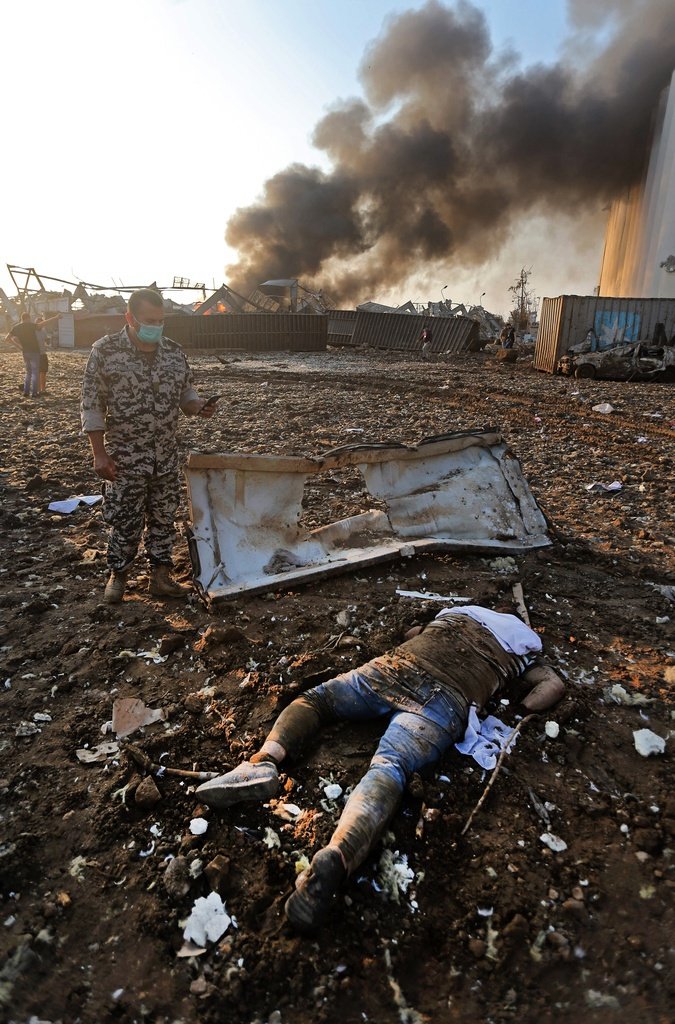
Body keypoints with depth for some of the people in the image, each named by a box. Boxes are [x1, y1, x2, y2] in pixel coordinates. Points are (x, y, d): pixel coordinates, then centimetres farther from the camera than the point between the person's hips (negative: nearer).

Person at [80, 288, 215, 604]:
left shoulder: (174, 351, 3)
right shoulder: (105, 350, -8)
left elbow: (185, 393, 13)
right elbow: (92, 405, -7)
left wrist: (200, 407, -11)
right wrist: (100, 453, -10)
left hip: (166, 457, 4)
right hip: (124, 458, -4)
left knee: (163, 518, 10)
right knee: (125, 521, 5)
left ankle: (161, 576, 23)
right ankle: (117, 575, 25)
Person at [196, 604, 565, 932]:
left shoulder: (458, 610, 35)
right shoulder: (524, 641, 29)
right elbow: (553, 684, 15)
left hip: (395, 668, 3)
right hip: (445, 701, -2)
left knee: (314, 698, 19)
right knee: (388, 769, -23)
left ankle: (263, 763, -7)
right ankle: (334, 860, -51)